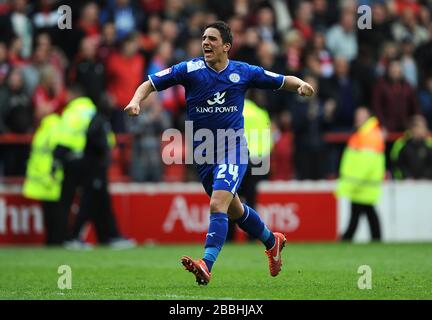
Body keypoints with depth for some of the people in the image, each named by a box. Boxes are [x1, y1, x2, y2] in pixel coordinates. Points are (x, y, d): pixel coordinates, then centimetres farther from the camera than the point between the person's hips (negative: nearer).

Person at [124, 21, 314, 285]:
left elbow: (283, 81, 8)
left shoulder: (243, 72, -2)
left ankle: (206, 265, -33)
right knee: (235, 210, 18)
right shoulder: (190, 69, -3)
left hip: (233, 150, -3)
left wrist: (301, 84, -13)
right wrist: (136, 100, -24)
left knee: (218, 204, -23)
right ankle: (272, 241, 44)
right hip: (203, 154, 3)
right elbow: (151, 84, -4)